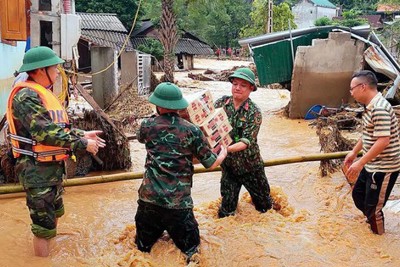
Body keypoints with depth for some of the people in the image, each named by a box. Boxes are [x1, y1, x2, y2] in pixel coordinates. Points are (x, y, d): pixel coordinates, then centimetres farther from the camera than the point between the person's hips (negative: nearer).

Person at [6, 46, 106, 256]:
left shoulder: (41, 93, 12)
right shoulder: (26, 96, -20)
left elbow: (57, 127, 16)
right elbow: (45, 132, -29)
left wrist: (82, 135, 3)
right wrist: (82, 143, -24)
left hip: (52, 167, 10)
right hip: (37, 170, -10)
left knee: (53, 214, 24)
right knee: (43, 223, 0)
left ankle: (49, 249, 40)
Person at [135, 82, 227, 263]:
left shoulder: (148, 126, 1)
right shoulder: (192, 131, -4)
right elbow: (211, 164, 3)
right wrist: (222, 155, 24)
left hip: (149, 199, 2)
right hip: (178, 203, -2)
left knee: (142, 249, 19)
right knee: (191, 252, 12)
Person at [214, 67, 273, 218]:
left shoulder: (254, 112, -16)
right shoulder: (221, 103, -6)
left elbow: (247, 141, -24)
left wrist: (227, 148, -40)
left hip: (250, 165, -1)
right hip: (228, 165, 2)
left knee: (263, 205, 18)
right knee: (227, 208, 8)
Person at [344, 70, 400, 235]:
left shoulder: (380, 109, -25)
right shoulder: (371, 106, 7)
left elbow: (383, 141, -30)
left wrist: (360, 162, -27)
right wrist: (354, 152, 23)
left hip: (384, 168, -10)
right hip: (371, 165, 10)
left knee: (373, 207, 1)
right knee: (358, 195, 23)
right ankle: (373, 220, 43)